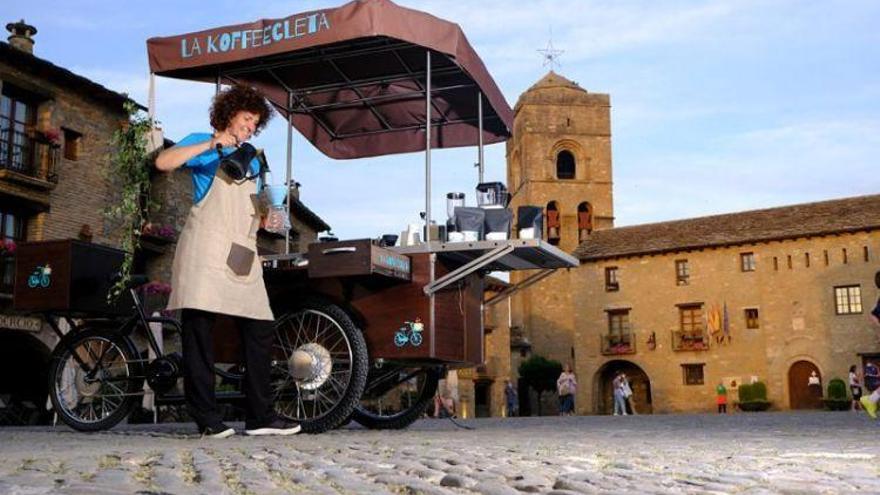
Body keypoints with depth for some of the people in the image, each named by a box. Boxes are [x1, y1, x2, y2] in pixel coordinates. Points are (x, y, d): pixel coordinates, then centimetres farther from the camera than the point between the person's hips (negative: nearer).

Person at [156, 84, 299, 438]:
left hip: (241, 252, 6)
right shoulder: (204, 144, 8)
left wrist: (265, 218, 8)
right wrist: (210, 144, -13)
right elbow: (163, 162, -10)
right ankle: (207, 419, -6)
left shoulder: (251, 160, 27)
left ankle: (260, 416, 3)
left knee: (260, 329, -1)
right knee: (200, 328, -8)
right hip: (205, 246, -6)